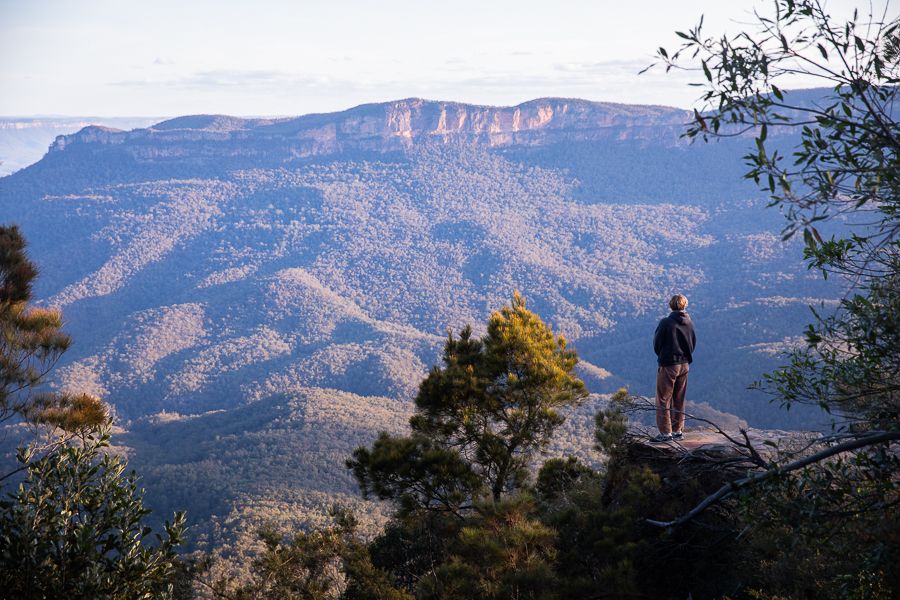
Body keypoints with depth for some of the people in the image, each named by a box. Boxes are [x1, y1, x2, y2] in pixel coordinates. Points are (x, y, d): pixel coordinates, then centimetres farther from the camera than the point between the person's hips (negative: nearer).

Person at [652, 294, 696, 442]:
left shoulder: (666, 323, -17)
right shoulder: (689, 323, 1)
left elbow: (656, 344, -9)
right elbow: (693, 344, 8)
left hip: (668, 365, -6)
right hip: (684, 364, 6)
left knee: (664, 400, 1)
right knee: (679, 400, 15)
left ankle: (666, 432, 0)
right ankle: (678, 430, 20)